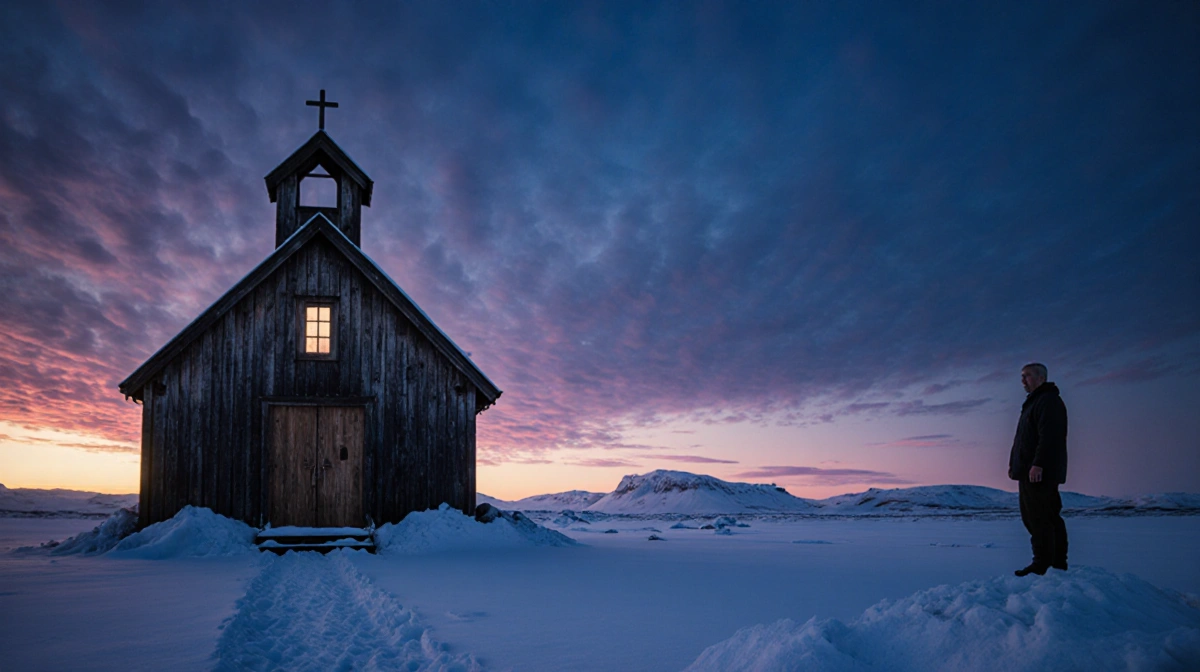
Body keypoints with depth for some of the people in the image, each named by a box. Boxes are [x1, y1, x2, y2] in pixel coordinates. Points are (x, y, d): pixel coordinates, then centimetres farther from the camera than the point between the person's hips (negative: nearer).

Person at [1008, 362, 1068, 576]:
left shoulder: (1048, 401, -9)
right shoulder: (1033, 403, 24)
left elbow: (1049, 436, -21)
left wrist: (1038, 464, -26)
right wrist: (1015, 465, 22)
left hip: (1040, 472, -11)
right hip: (1029, 473, 11)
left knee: (1039, 517, -10)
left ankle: (1042, 564, -9)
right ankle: (1058, 562, 16)